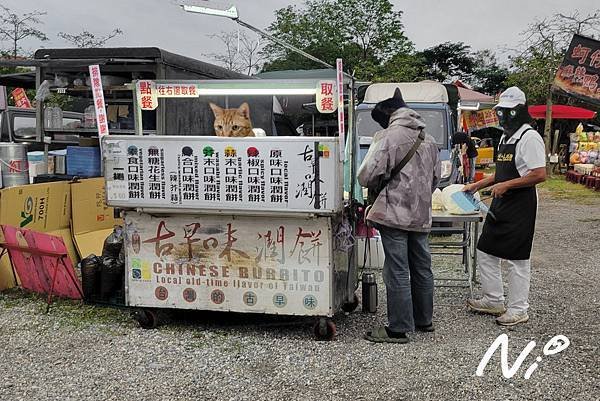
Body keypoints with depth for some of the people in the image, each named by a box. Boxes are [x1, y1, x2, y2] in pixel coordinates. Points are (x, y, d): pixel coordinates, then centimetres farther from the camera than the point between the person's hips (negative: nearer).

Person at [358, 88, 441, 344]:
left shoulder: (388, 136, -11)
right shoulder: (428, 139, 12)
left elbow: (367, 175, -16)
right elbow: (436, 177, 19)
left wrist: (373, 186, 6)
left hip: (395, 213, -7)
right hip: (421, 215, 8)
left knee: (397, 272, -3)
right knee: (422, 268, 16)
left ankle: (398, 329, 4)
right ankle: (424, 320, 29)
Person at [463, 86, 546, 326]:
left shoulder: (529, 137, -14)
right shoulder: (505, 137, 15)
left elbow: (539, 175, -21)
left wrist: (506, 185, -20)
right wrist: (478, 185, 18)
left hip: (520, 206, -10)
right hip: (501, 203, 10)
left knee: (517, 260, -1)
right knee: (486, 252, 14)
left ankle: (518, 310, 11)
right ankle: (494, 301, 26)